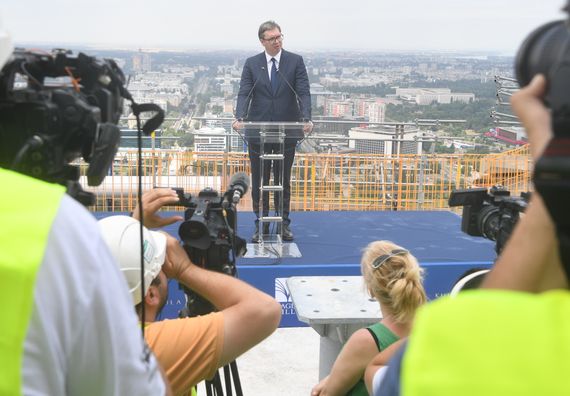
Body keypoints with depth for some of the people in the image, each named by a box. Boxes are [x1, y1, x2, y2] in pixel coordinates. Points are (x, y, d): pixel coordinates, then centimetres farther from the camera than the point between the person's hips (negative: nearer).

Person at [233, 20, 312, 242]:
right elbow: (244, 93, -5)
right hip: (258, 132, 1)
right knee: (259, 182, 6)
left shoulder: (296, 61, 1)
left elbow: (303, 92, -7)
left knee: (283, 181, 9)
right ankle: (261, 225, 17)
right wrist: (240, 118, -23)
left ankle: (284, 224, 19)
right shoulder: (251, 64, 4)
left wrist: (306, 119, -24)